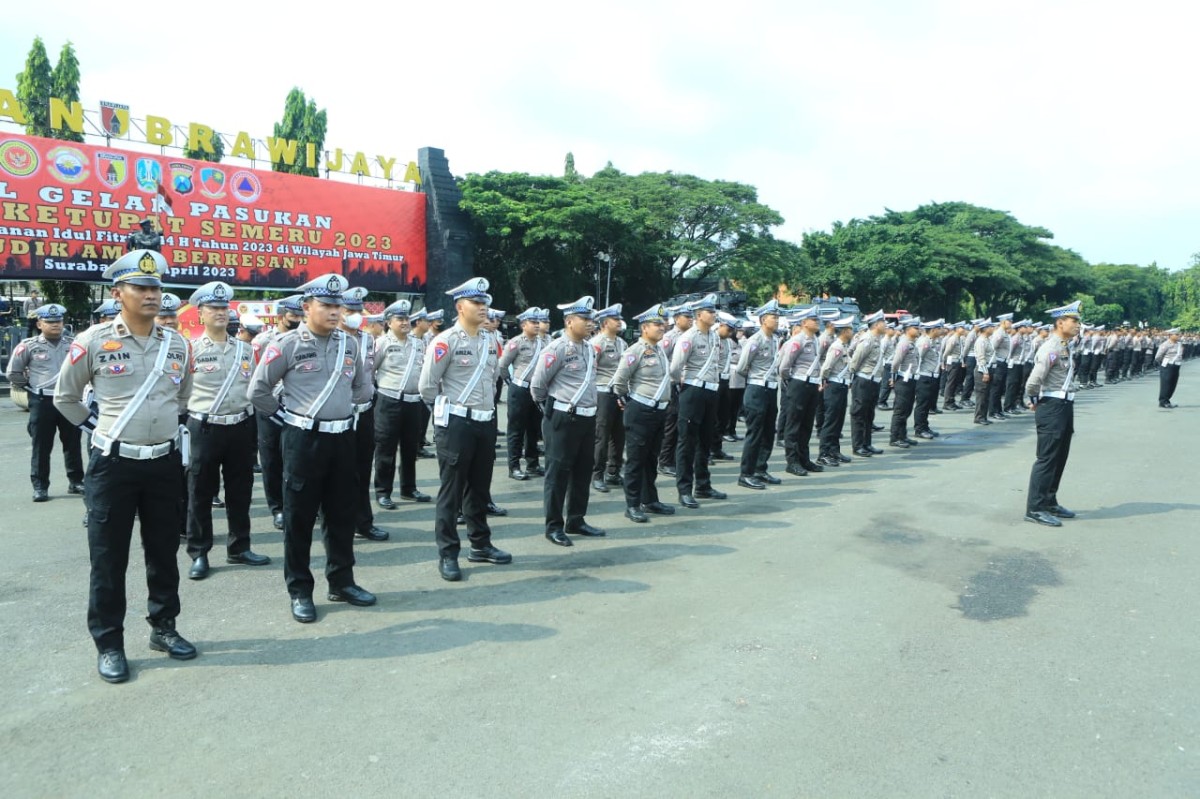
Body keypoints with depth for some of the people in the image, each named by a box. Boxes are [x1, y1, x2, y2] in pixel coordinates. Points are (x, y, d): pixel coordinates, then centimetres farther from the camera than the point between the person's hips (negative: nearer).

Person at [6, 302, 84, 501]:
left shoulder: (73, 344, 4)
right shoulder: (29, 346, -2)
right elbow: (13, 373, 5)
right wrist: (28, 386, 4)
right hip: (42, 401, -2)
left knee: (72, 443, 10)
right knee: (41, 446, 3)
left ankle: (75, 481, 21)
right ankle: (40, 486, 10)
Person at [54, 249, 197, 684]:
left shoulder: (176, 344, 4)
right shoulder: (93, 341, -8)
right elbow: (65, 395, 6)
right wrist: (98, 427, 6)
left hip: (166, 462, 4)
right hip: (113, 464, -3)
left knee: (164, 551, 13)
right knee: (108, 558, 5)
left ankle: (163, 627, 28)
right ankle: (109, 644, 18)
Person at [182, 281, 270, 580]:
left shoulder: (245, 349, 9)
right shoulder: (190, 349, -4)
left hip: (241, 427, 4)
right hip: (205, 429, -4)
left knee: (240, 491, 11)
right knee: (200, 493, 5)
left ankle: (239, 547, 24)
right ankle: (199, 553, 16)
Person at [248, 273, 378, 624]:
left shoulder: (350, 344, 7)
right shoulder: (287, 344, -8)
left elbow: (362, 388, 21)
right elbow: (258, 391, -3)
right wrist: (284, 418, 0)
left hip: (342, 437, 5)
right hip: (303, 439, -5)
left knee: (342, 513, 11)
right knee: (299, 516, 4)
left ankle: (342, 582, 25)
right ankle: (300, 591, 15)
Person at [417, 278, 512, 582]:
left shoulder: (490, 341, 10)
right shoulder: (445, 341, -12)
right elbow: (427, 386, -10)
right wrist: (448, 408, 3)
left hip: (486, 422, 7)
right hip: (456, 424, -7)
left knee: (480, 487, 16)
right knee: (452, 490, 1)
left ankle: (481, 545, 29)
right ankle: (447, 554, 10)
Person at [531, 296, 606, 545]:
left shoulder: (590, 347, 9)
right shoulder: (557, 348, -15)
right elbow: (537, 384, -9)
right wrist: (549, 408, 4)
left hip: (588, 418, 8)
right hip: (563, 419, -8)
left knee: (582, 471, 14)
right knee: (558, 472, 2)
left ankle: (575, 520, 27)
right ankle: (554, 526, 11)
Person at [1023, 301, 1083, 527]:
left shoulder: (1065, 346, 13)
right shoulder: (1051, 348, -17)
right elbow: (1034, 381, -24)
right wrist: (1034, 401, -5)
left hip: (1065, 406, 9)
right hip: (1052, 407, -9)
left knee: (1060, 457, 16)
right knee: (1047, 458, -5)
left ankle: (1049, 502, 27)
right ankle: (1035, 508, 1)